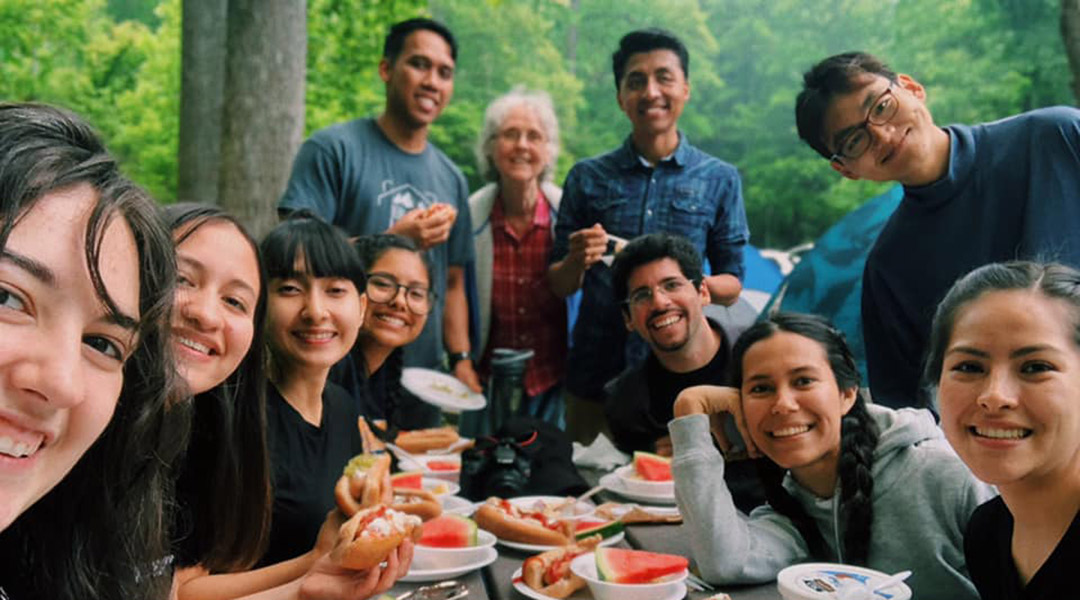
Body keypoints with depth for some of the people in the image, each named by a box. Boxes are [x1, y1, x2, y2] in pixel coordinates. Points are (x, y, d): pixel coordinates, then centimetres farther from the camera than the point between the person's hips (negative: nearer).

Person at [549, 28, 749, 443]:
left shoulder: (719, 179, 3)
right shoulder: (588, 177, 4)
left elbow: (732, 284, 6)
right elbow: (560, 286, 7)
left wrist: (701, 286, -16)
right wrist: (576, 262, -15)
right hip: (593, 376, 1)